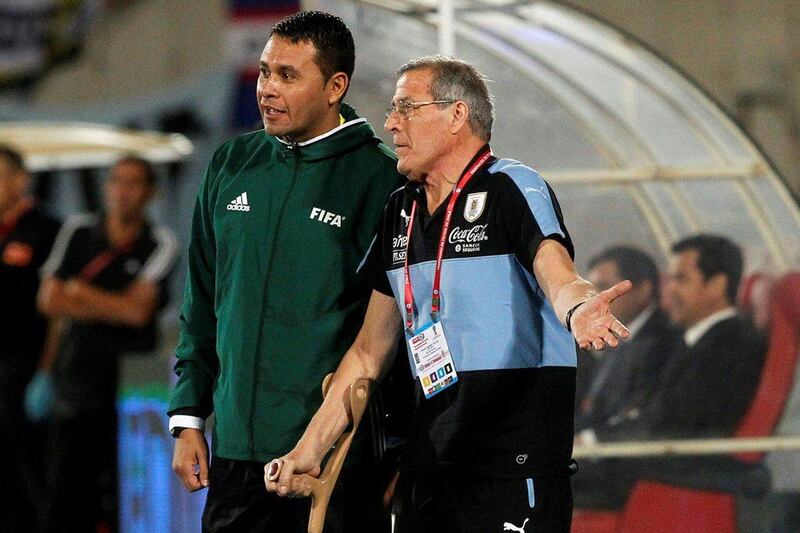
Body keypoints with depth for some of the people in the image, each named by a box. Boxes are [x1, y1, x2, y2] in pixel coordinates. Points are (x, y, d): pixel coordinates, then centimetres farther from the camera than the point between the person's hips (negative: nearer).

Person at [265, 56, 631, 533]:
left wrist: (577, 310, -49)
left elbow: (556, 275, -25)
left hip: (514, 462, -7)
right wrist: (309, 449, 14)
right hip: (427, 465, 7)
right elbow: (370, 350, 20)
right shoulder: (401, 213, 15)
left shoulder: (513, 189, -6)